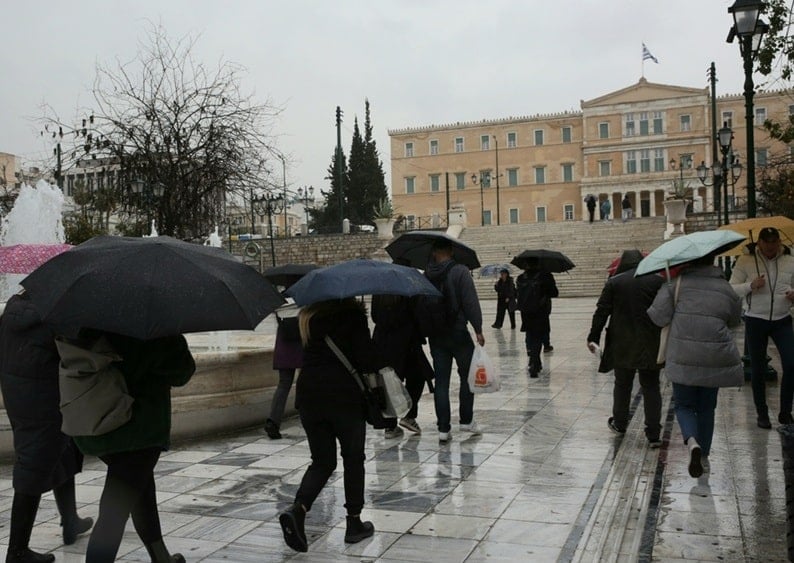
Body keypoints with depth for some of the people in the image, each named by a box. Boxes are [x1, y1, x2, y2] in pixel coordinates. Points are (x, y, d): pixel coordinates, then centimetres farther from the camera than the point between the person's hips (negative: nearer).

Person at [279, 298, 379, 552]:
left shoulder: (306, 316, 9)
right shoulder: (353, 314, -7)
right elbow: (366, 358, -13)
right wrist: (381, 362, 8)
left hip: (308, 395, 5)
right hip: (345, 397, -4)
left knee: (322, 461, 14)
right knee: (353, 459, 13)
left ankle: (298, 508, -9)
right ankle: (354, 523, 19)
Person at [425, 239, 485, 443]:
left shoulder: (426, 275, 2)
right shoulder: (460, 271, -11)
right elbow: (471, 302, -15)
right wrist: (478, 329, -10)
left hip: (435, 335, 4)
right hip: (458, 333, -4)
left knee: (441, 381, 6)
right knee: (467, 376, 14)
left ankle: (444, 428, 5)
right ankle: (466, 420, 17)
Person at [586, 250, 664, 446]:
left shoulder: (613, 282, -3)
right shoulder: (657, 280, 0)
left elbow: (602, 312, -4)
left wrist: (593, 337, 1)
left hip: (622, 345, 0)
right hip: (651, 345, 1)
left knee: (622, 385, 17)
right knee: (651, 387, 6)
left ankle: (619, 423, 31)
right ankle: (654, 434, 3)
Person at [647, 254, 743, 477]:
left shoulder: (677, 283, -5)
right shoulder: (726, 288, 4)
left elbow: (658, 316, -10)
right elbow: (735, 320, 17)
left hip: (683, 358, -2)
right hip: (715, 358, 2)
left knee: (684, 405, 11)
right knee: (706, 408, 18)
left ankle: (692, 441, -16)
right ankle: (704, 456, 24)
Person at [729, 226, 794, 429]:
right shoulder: (745, 261, -2)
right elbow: (731, 290, -4)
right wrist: (750, 286, -22)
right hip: (756, 321, -1)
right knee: (757, 370, 7)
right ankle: (761, 414, 20)